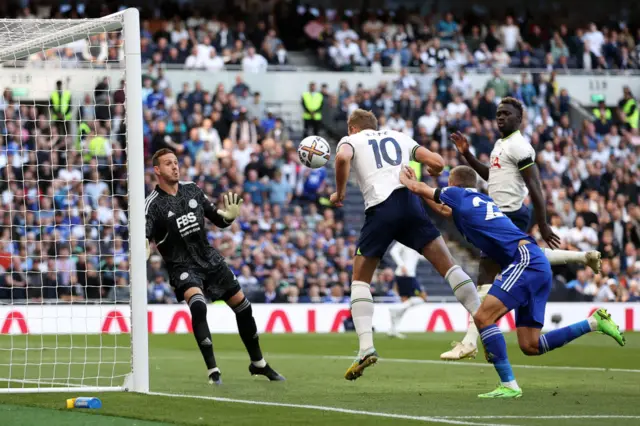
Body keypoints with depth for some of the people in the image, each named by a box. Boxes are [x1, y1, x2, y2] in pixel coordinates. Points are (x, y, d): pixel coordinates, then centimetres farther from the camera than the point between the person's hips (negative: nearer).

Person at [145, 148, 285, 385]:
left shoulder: (192, 190, 4)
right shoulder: (153, 204, -13)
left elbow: (217, 219, 12)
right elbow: (145, 239, -24)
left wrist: (229, 216, -10)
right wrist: (143, 253, -46)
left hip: (209, 258, 6)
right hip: (182, 266, -6)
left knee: (242, 305, 9)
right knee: (198, 306, -32)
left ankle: (258, 364, 28)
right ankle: (212, 370, -23)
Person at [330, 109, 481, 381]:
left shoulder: (351, 140, 17)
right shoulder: (399, 137, 27)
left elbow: (342, 158, -9)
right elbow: (437, 163, 18)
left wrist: (339, 192, 5)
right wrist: (423, 175, 40)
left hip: (380, 209, -2)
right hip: (411, 202, 2)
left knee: (360, 279, 11)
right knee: (447, 265, 6)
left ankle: (366, 347, -5)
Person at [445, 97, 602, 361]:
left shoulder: (518, 146, -14)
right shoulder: (501, 144, 16)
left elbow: (534, 186, -18)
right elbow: (490, 175, 31)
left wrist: (543, 224, -20)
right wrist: (466, 154, 19)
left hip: (510, 217, -10)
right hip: (502, 215, 10)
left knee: (486, 275, -11)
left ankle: (470, 342, -12)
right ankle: (584, 257, 34)